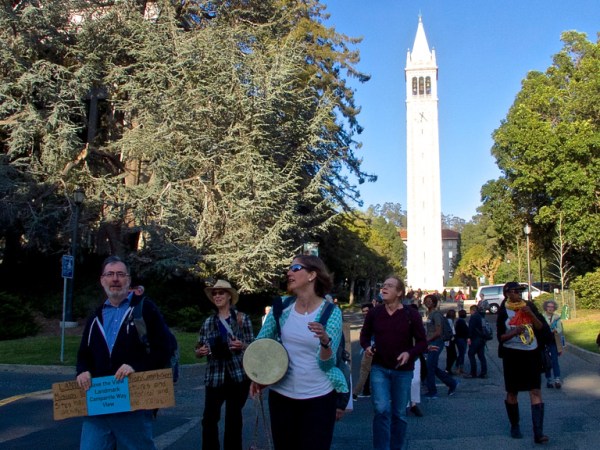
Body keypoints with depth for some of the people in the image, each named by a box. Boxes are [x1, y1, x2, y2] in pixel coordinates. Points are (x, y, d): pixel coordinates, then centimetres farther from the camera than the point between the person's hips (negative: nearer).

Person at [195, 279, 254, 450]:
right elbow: (198, 351, 12)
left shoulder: (242, 318, -1)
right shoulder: (208, 322, 8)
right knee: (209, 418, -3)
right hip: (214, 376, 2)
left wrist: (242, 345, -20)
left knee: (233, 418, 6)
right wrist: (201, 351, -10)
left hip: (238, 375, -2)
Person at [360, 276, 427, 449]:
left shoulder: (411, 315, -7)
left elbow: (422, 342, -2)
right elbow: (365, 335, 13)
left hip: (403, 370, 0)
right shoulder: (374, 313, -1)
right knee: (382, 410, -11)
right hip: (379, 368, 0)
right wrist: (366, 346, -8)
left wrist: (409, 353, -21)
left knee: (399, 414, 12)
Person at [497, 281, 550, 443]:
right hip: (512, 354, -1)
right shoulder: (503, 311, -3)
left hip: (532, 353, 2)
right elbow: (500, 337, -3)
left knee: (535, 391, -7)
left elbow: (541, 327, 1)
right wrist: (514, 332, -21)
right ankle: (514, 426, 27)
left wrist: (531, 314, -14)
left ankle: (538, 433, -9)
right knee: (512, 392, 9)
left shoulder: (529, 306, 3)